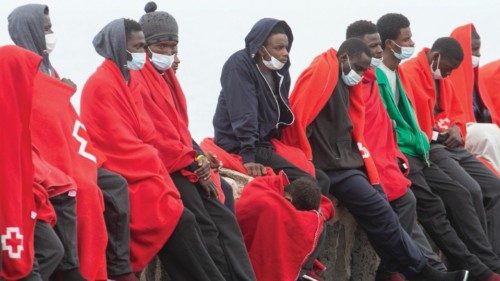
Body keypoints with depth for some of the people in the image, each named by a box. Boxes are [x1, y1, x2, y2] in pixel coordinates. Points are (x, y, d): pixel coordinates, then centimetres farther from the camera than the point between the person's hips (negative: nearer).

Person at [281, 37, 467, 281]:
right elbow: (298, 118, -19)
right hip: (331, 167, -9)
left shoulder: (345, 83, 17)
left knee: (381, 209, -2)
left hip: (347, 162, 9)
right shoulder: (322, 72, -11)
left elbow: (352, 132, 15)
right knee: (379, 212, -12)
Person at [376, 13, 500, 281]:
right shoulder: (374, 76, -11)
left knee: (458, 195, -6)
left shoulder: (397, 74, 18)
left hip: (412, 152, 9)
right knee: (431, 204, -22)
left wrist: (420, 143, 14)